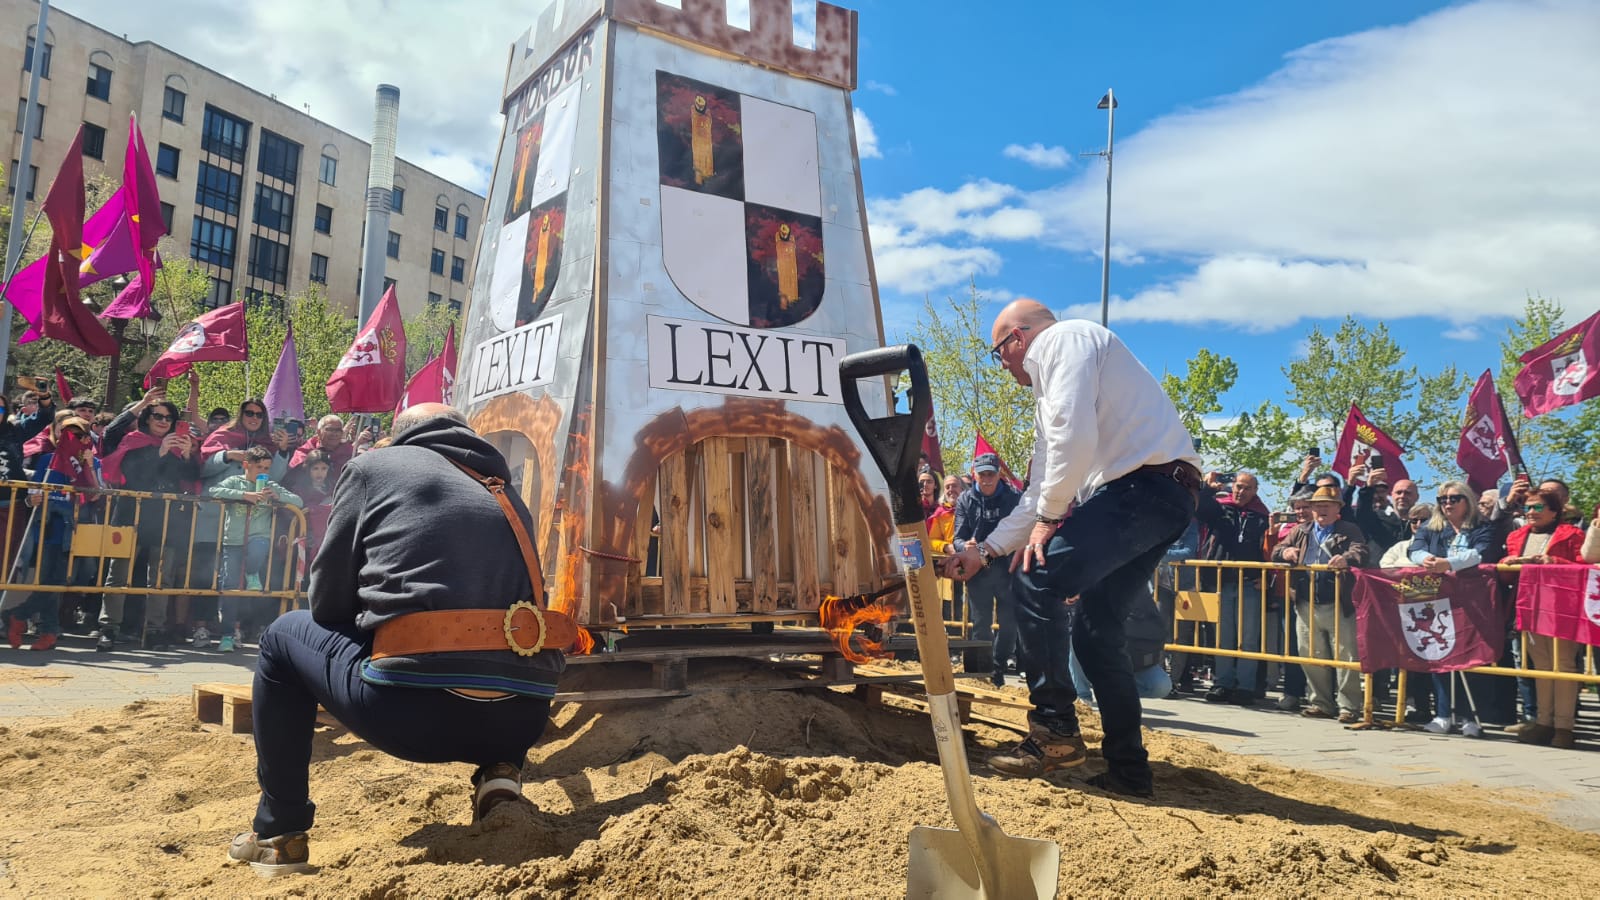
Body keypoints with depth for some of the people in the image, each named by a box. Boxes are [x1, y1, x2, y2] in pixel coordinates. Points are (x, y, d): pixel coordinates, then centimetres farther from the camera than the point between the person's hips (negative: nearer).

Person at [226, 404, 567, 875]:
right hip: (524, 717, 4)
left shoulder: (373, 466, 13)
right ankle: (500, 774, 14)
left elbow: (326, 601, 15)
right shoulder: (507, 496, 24)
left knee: (285, 636, 24)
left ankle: (278, 834, 24)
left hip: (413, 706, -4)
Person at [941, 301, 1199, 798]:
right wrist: (986, 549, 30)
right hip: (1163, 499, 10)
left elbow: (1074, 436, -17)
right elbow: (1041, 490, 30)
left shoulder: (1066, 339, -1)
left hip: (1144, 485, -10)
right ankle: (1129, 769, 15)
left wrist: (1050, 516, -7)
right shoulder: (1049, 390, 29)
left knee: (1038, 581, -14)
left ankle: (1055, 731, -8)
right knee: (1093, 623, 11)